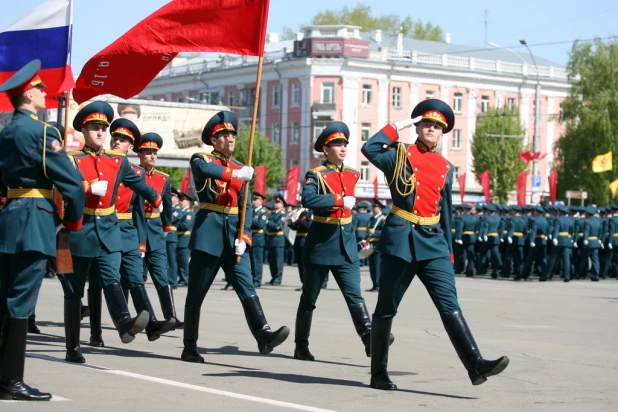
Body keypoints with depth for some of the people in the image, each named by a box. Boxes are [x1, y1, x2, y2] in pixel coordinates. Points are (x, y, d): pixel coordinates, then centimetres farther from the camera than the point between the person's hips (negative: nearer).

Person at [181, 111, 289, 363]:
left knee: (246, 286, -11)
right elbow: (204, 168, -23)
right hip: (208, 231, -3)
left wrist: (243, 236, -6)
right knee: (196, 293, 2)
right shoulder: (201, 159, 4)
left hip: (234, 232, 4)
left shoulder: (240, 170, 16)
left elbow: (245, 206, 9)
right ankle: (190, 348, 10)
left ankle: (263, 335, -24)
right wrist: (234, 173, -36)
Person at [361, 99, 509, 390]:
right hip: (401, 238, -4)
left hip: (433, 241, 4)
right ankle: (379, 374, 12)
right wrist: (397, 126, -8)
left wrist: (448, 249, 17)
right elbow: (369, 149, -19)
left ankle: (475, 365, -16)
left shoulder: (445, 167, 14)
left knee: (449, 305, -7)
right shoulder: (401, 154, 1)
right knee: (387, 309, 4)